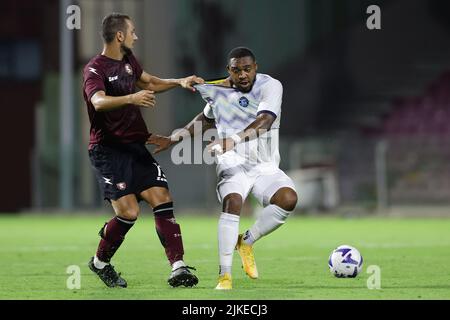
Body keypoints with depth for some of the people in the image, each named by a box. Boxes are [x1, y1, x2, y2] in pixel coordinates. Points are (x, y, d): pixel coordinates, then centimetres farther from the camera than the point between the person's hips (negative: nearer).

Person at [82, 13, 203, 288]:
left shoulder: (128, 60, 13)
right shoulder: (95, 69, -13)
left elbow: (148, 82, 33)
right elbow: (99, 101, -34)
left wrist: (179, 82, 22)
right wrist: (130, 98, -50)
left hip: (135, 146, 7)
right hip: (108, 149, -7)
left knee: (162, 199, -9)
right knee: (128, 211, -16)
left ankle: (178, 268, -13)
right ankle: (100, 262, 10)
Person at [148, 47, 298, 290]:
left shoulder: (270, 86, -8)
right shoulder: (218, 91, 5)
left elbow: (264, 121, -27)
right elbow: (206, 119, 28)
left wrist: (233, 139, -42)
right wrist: (173, 139, 25)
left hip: (266, 167, 0)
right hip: (233, 165, 0)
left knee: (288, 199, -30)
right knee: (232, 202, -32)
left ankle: (247, 242, -5)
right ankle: (224, 275, -28)